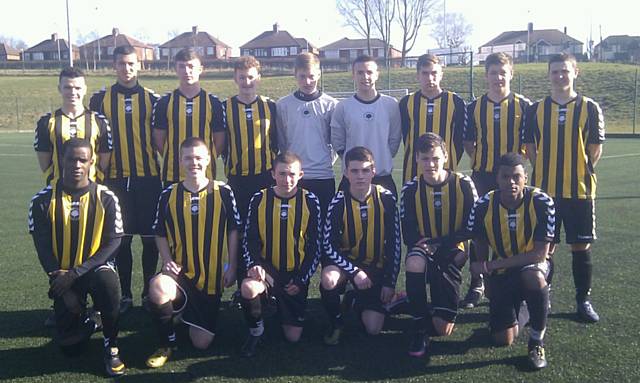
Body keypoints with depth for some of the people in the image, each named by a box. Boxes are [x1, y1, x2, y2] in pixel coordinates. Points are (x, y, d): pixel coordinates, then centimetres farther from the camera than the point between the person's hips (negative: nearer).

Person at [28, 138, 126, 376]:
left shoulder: (105, 198, -8)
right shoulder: (43, 200, -6)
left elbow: (112, 243, -12)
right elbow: (43, 246, -4)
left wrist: (76, 273, -21)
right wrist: (59, 277, -15)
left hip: (95, 268, -1)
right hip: (63, 275, 1)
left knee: (108, 283, -39)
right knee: (71, 347, -5)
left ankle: (111, 348, -15)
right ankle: (85, 321, 34)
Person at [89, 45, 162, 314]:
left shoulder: (152, 98, 5)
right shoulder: (101, 98, 5)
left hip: (148, 177, 0)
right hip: (116, 178, 0)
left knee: (150, 237, 4)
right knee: (121, 238, 5)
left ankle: (149, 292, 18)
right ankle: (125, 294, 17)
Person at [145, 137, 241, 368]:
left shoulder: (223, 192, -4)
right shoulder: (169, 195, -1)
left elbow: (233, 231, 2)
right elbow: (160, 234, 8)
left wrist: (231, 267, -3)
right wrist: (168, 261, -8)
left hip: (212, 278, 0)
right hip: (181, 273, 0)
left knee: (201, 343, 1)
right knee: (157, 288, -37)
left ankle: (188, 314, 37)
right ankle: (167, 345, -8)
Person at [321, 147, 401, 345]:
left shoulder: (386, 198, -11)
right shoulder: (339, 202, -14)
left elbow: (394, 243, -5)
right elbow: (329, 246, -13)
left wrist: (390, 282, -6)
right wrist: (354, 271, -23)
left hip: (376, 266, 1)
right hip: (345, 260, -1)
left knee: (373, 328, -9)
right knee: (328, 280, -37)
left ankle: (358, 300, 26)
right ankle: (336, 323, -7)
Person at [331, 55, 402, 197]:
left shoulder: (391, 105, 1)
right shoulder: (343, 107, -1)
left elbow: (395, 138, 5)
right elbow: (337, 141, 3)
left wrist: (384, 159, 3)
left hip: (384, 177, 1)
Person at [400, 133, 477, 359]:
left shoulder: (463, 185, -8)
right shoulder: (411, 189, -5)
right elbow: (408, 235, -4)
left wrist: (439, 243, -19)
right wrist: (421, 243, -26)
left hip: (453, 249, -1)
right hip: (423, 247, 1)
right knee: (414, 263, -39)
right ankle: (420, 329, -18)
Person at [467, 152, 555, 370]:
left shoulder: (541, 202, -23)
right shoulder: (484, 205, -15)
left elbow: (540, 254, -25)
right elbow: (481, 246, 2)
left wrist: (490, 266, -27)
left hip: (532, 265, -2)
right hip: (501, 271, 2)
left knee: (534, 277, -40)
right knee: (503, 340, -5)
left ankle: (537, 342, -17)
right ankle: (517, 307, 31)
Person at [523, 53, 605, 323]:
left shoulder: (590, 108, 1)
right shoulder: (537, 109, 5)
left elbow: (596, 148, 3)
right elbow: (529, 146, 10)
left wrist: (583, 173, -1)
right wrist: (543, 172, 3)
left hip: (580, 190, -1)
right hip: (544, 189, 1)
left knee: (581, 246, 6)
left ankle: (583, 300, 19)